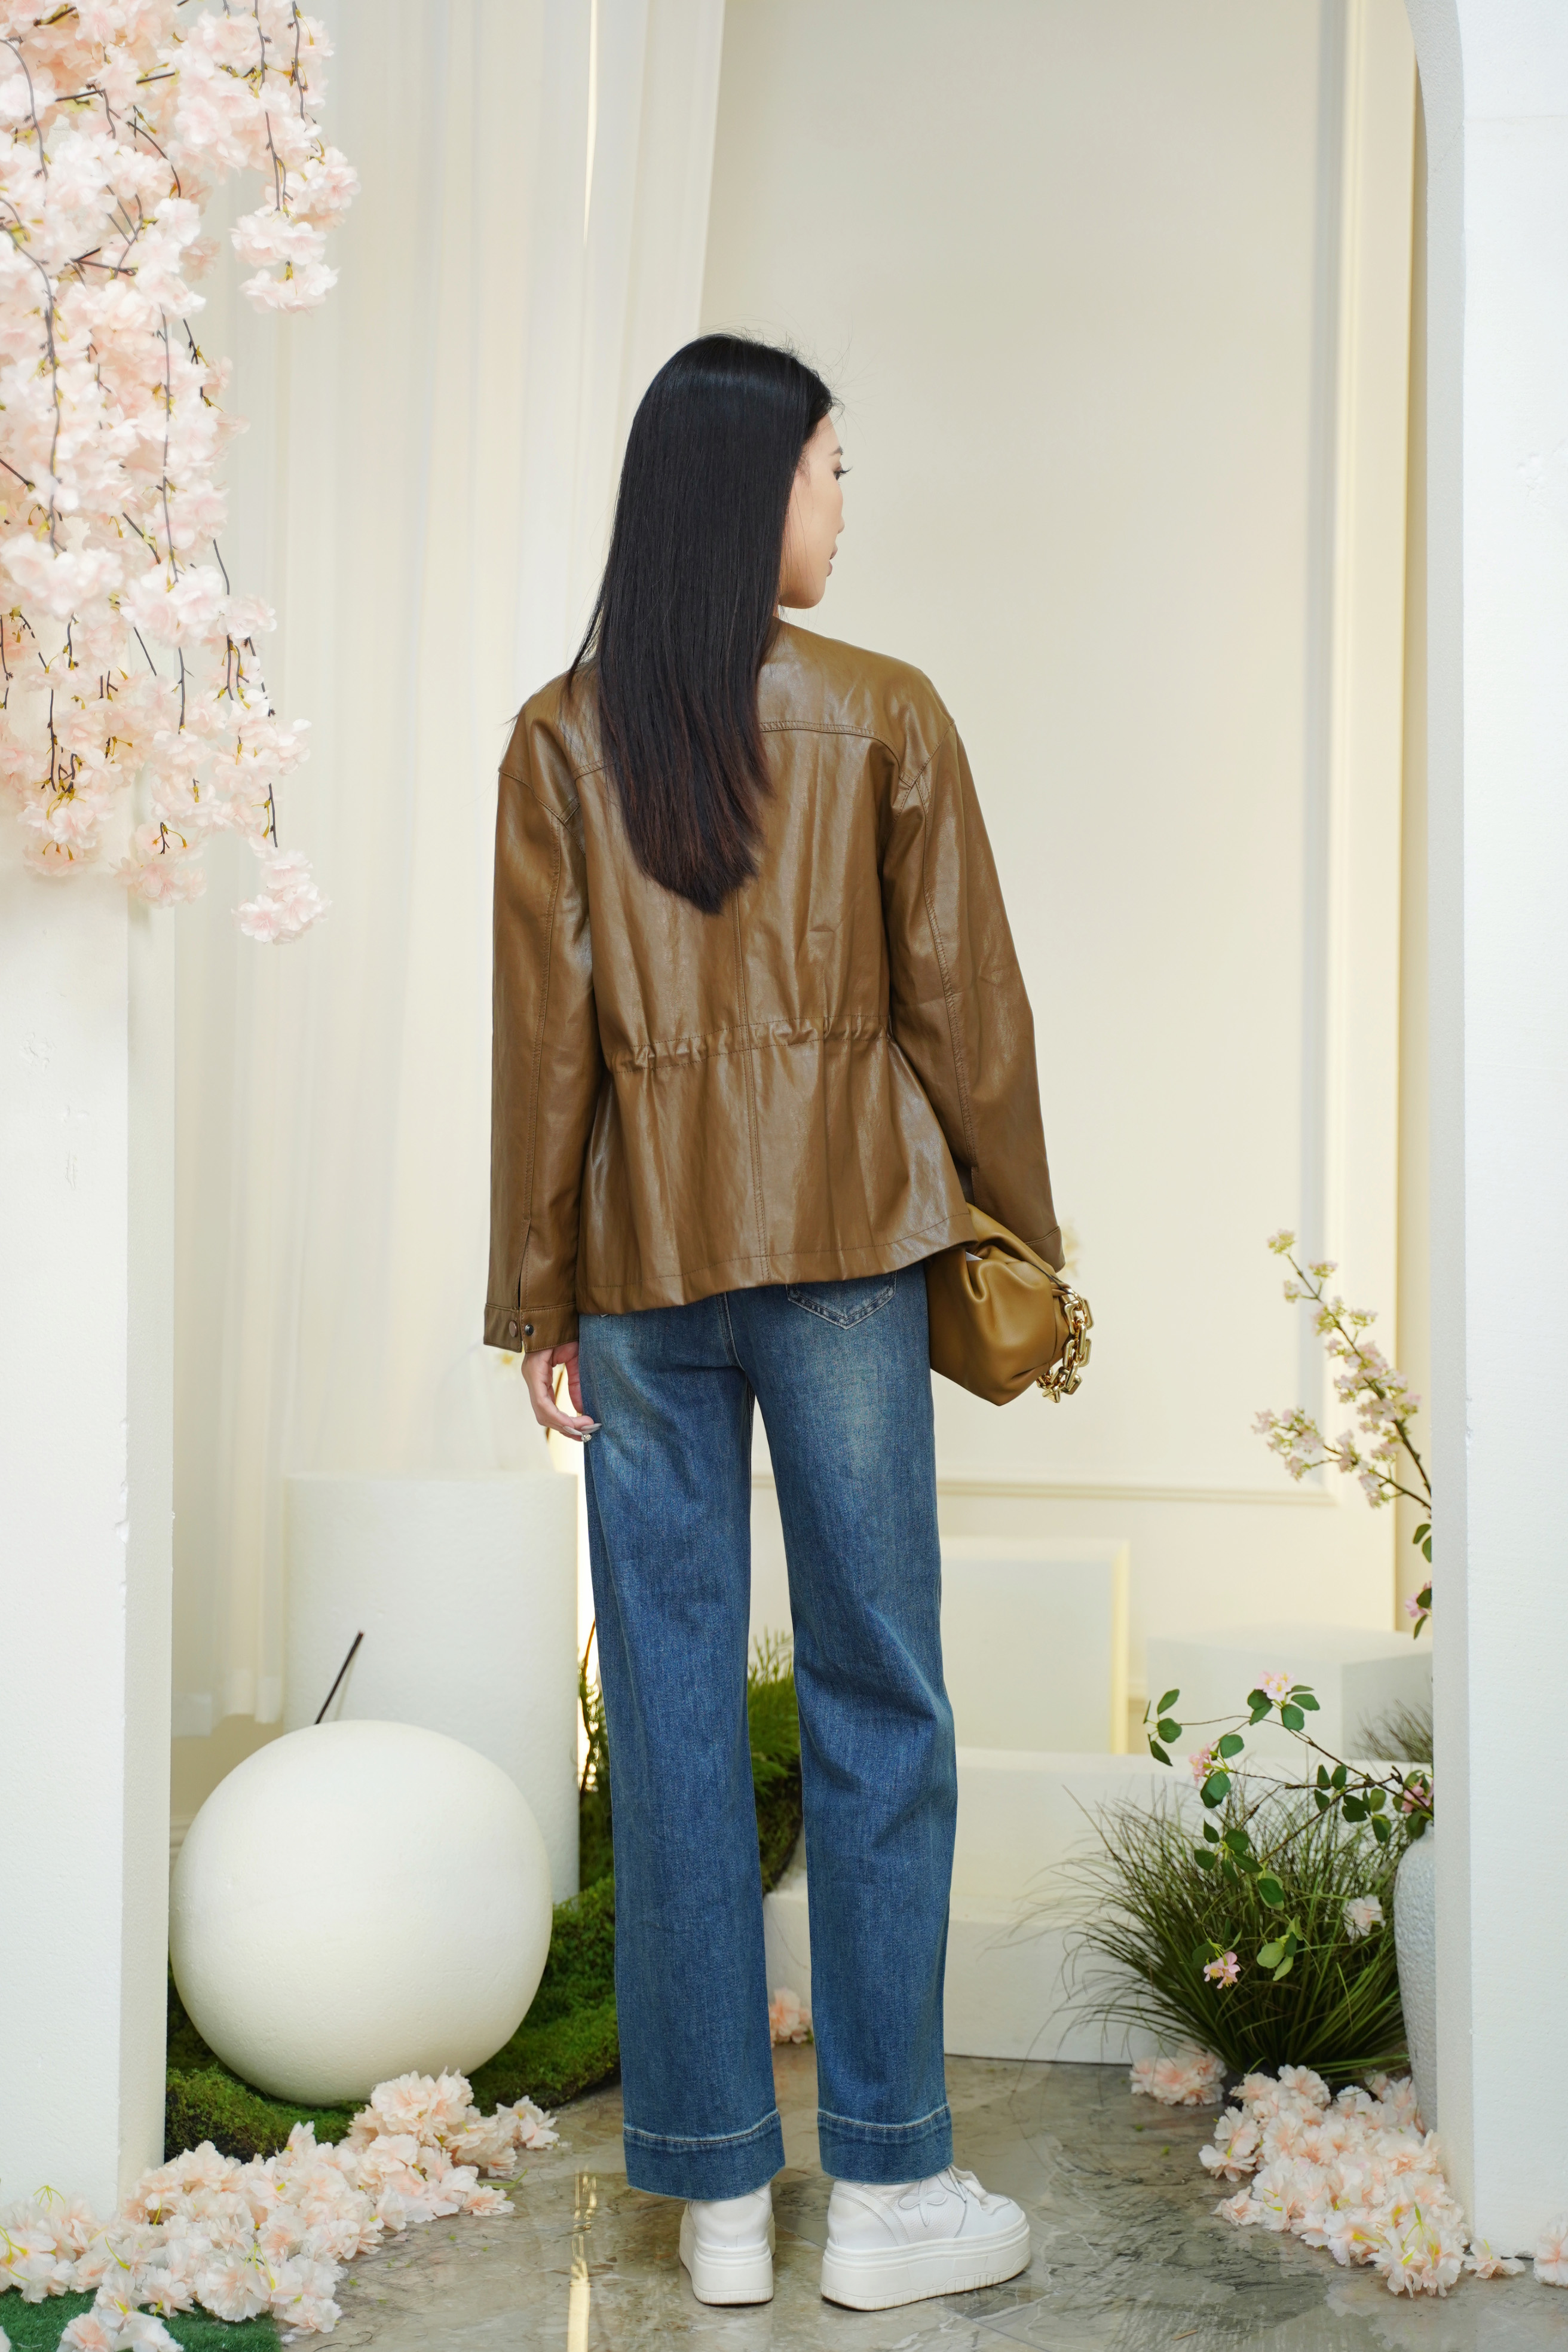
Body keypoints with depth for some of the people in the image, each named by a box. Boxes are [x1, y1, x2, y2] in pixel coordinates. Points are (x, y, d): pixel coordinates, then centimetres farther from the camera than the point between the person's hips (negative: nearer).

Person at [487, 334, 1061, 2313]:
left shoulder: (560, 739, 3)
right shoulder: (885, 718, -1)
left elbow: (541, 1036, 0)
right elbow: (961, 997, 0)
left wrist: (540, 1300, 4)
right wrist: (1024, 1234, 11)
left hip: (641, 1256, 2)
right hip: (842, 1233, -2)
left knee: (672, 1707, 6)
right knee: (873, 1700, 5)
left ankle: (718, 2195, 13)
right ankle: (889, 2184, 11)